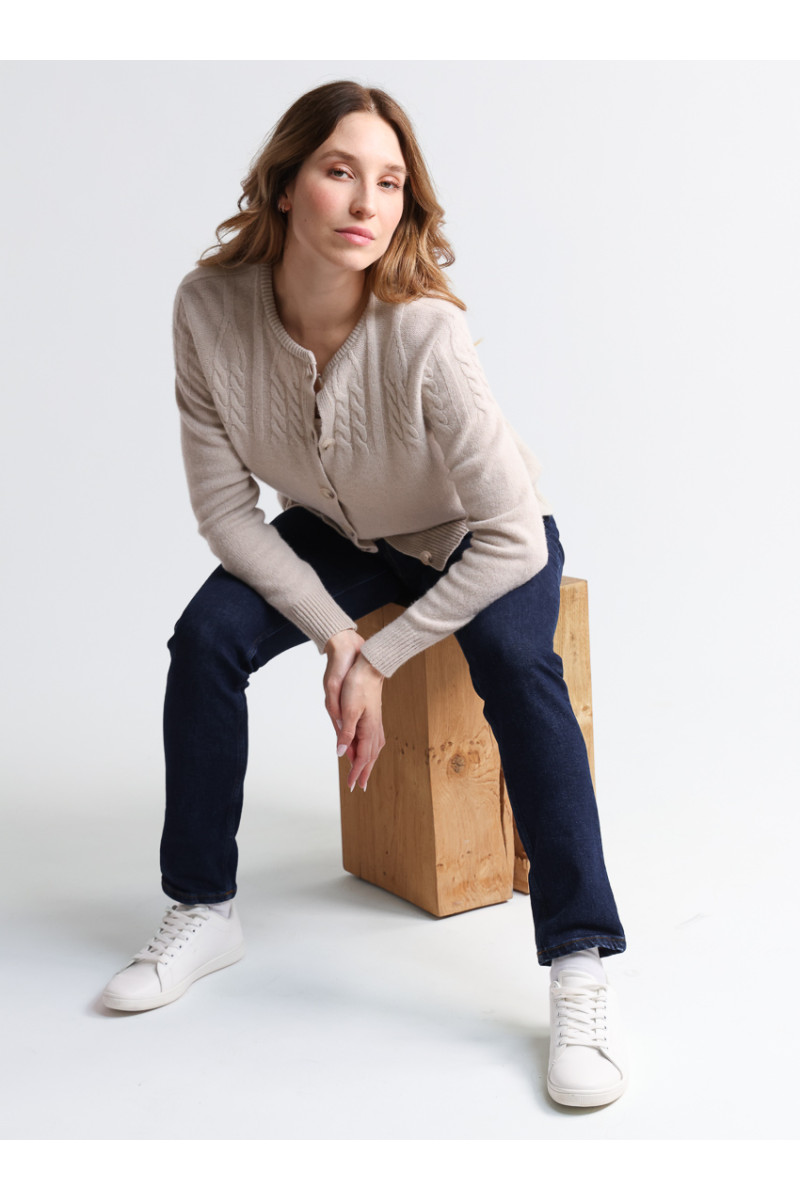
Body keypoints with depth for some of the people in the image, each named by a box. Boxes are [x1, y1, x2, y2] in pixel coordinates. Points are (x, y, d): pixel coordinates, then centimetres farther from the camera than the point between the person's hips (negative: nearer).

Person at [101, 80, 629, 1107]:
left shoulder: (423, 331, -35)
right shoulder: (210, 307, -23)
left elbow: (512, 539, -31)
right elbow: (226, 506, -16)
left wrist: (379, 656, -25)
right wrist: (336, 637, -23)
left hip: (473, 537, -3)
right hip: (339, 533, 3)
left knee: (514, 663, -32)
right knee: (205, 638, -18)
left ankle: (581, 974, -24)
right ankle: (203, 912, 1)